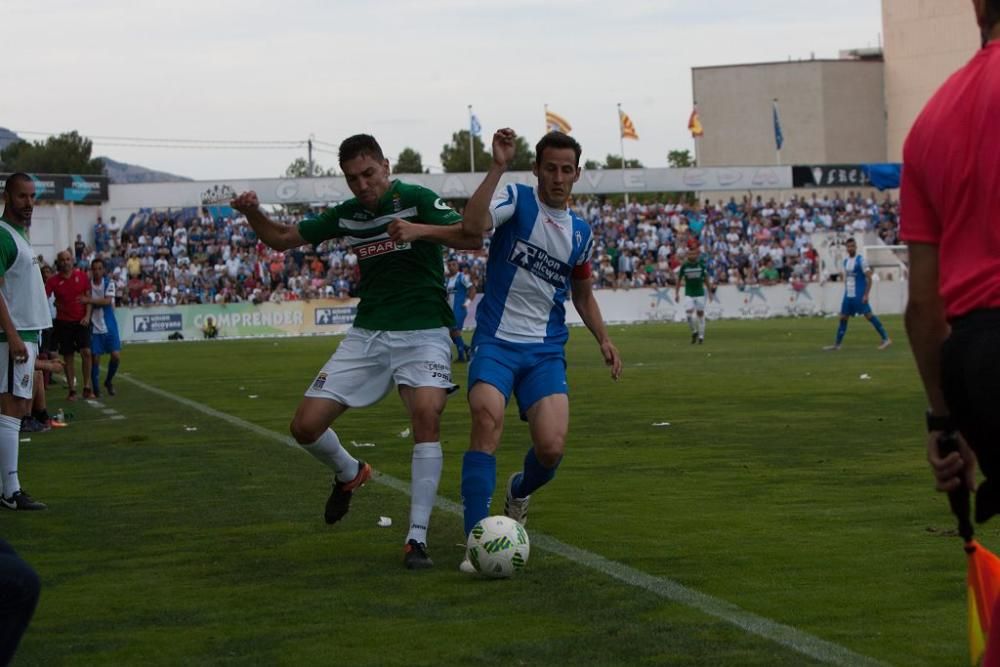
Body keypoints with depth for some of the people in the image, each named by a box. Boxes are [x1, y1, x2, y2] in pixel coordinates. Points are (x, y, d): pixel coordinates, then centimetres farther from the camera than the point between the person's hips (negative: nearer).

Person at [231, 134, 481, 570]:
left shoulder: (416, 199, -8)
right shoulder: (347, 215, 7)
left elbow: (473, 239, -18)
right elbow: (282, 238, 16)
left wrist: (420, 229, -31)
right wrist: (253, 214, -3)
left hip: (422, 333, -5)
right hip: (367, 334, 5)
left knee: (427, 417, -28)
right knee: (305, 426, -3)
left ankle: (417, 538, -21)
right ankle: (349, 473, 31)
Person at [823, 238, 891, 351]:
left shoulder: (861, 260, -9)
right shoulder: (846, 261, 13)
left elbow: (869, 278, -11)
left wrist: (866, 295, -17)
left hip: (859, 295, -7)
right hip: (848, 295, 7)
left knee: (868, 315, -12)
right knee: (843, 318, 7)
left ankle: (886, 339, -8)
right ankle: (837, 344, 13)